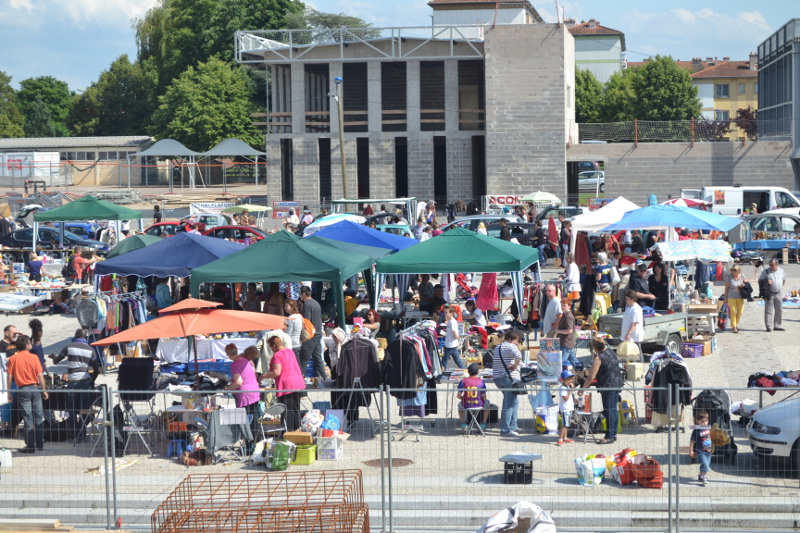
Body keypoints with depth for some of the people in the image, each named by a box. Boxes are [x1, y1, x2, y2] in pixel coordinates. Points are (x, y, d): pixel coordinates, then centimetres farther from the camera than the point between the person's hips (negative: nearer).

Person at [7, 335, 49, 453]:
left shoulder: (13, 359, -4)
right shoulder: (34, 357, -4)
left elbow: (10, 377, -5)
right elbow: (40, 376, -5)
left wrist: (9, 393, 3)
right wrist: (44, 391, 2)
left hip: (22, 390, 0)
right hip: (35, 388, 1)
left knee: (27, 418, 1)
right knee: (38, 417, 11)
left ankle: (31, 446, 1)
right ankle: (40, 443, 17)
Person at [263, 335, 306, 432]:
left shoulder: (277, 355, -13)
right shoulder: (290, 351, 13)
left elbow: (277, 373, -19)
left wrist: (264, 376, -6)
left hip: (286, 386, -8)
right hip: (298, 383, 8)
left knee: (287, 412, -3)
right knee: (296, 410, 16)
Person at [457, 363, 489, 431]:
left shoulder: (463, 381, -9)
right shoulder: (481, 382, -10)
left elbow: (458, 396, -8)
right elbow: (484, 397, -6)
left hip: (466, 405, 0)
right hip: (479, 405, 0)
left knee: (460, 405, 37)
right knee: (487, 403, 35)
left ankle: (463, 424, 26)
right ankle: (483, 424, 32)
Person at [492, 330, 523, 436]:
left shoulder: (497, 347, 17)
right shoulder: (511, 346, -9)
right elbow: (518, 356, -30)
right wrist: (515, 366, -14)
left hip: (497, 378, 9)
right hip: (510, 378, -9)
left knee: (514, 401, 22)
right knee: (509, 404, -4)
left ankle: (512, 426, 23)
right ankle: (505, 430, -5)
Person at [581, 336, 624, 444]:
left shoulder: (599, 358, -18)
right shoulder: (610, 350, 5)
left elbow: (591, 377, -18)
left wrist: (583, 389, -9)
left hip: (608, 386, -9)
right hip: (617, 384, 9)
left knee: (609, 411, -4)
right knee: (614, 409, 14)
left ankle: (609, 436, -2)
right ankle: (613, 434, 22)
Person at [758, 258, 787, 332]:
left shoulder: (781, 271, 7)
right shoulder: (766, 271, -4)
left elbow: (784, 280, 23)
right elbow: (760, 281, -1)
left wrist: (781, 287, 12)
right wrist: (766, 282, -19)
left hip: (779, 293, 4)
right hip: (769, 294, -4)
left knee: (779, 310, 7)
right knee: (769, 311, -5)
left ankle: (777, 325, 16)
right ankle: (769, 327, -3)